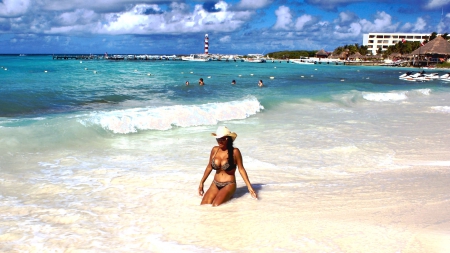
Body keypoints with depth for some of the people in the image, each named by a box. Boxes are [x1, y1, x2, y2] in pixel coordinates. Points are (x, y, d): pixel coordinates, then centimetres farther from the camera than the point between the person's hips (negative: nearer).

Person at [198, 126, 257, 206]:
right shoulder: (215, 150, 0)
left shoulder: (235, 151, -12)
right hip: (215, 185, 5)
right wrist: (201, 183, 17)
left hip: (229, 185, -4)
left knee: (216, 206, -25)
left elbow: (241, 169, -5)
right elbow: (209, 167, 13)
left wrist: (249, 186, -8)